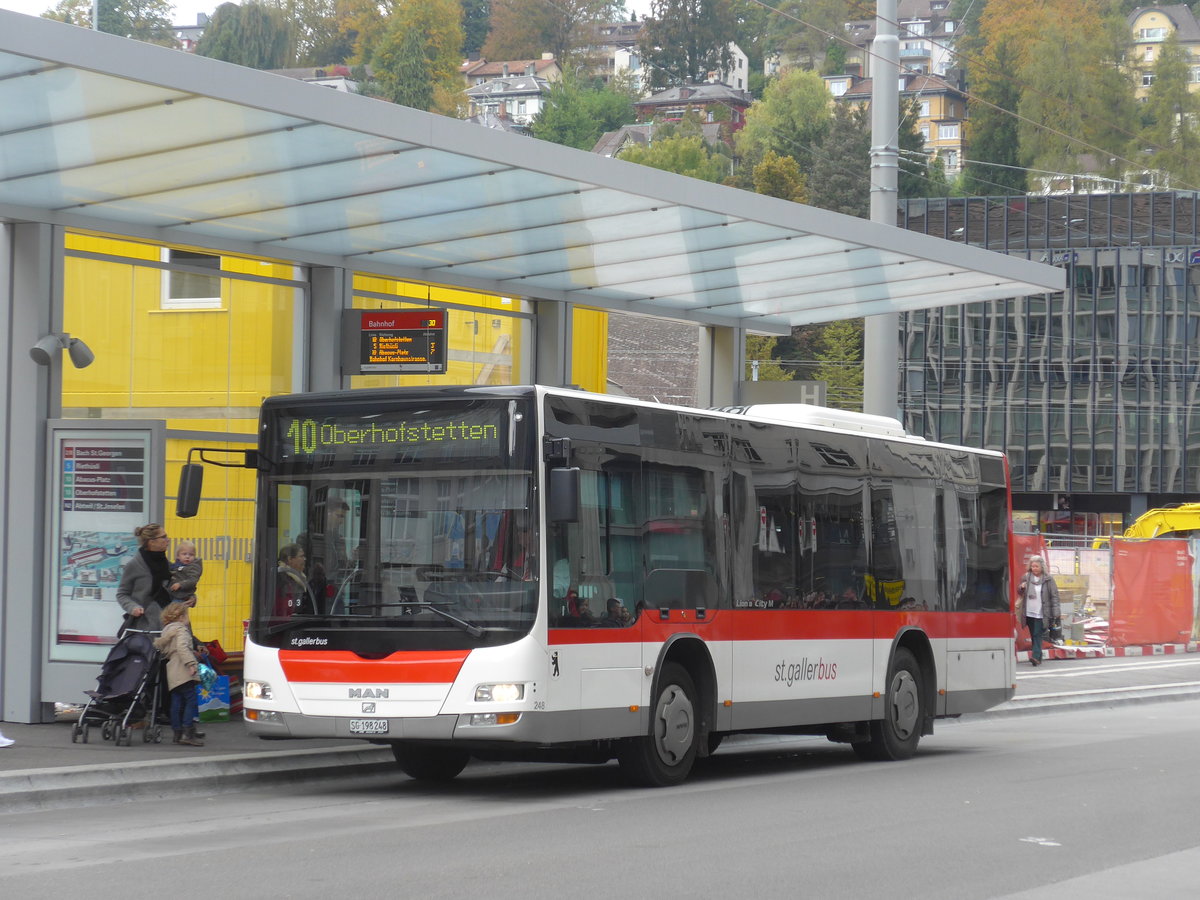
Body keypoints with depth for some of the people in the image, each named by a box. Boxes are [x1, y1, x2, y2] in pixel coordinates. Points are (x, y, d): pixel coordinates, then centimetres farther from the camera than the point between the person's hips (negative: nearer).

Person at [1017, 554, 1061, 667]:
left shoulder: (1048, 579, -4)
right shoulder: (1026, 577, 8)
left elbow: (1054, 597, -4)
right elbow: (1019, 592, 21)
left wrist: (1056, 615, -9)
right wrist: (1021, 588, -5)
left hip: (1042, 614, -5)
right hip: (1029, 613, 5)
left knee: (1038, 635, -14)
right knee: (1033, 636, 9)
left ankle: (1036, 656, -20)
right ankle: (1038, 658, 17)